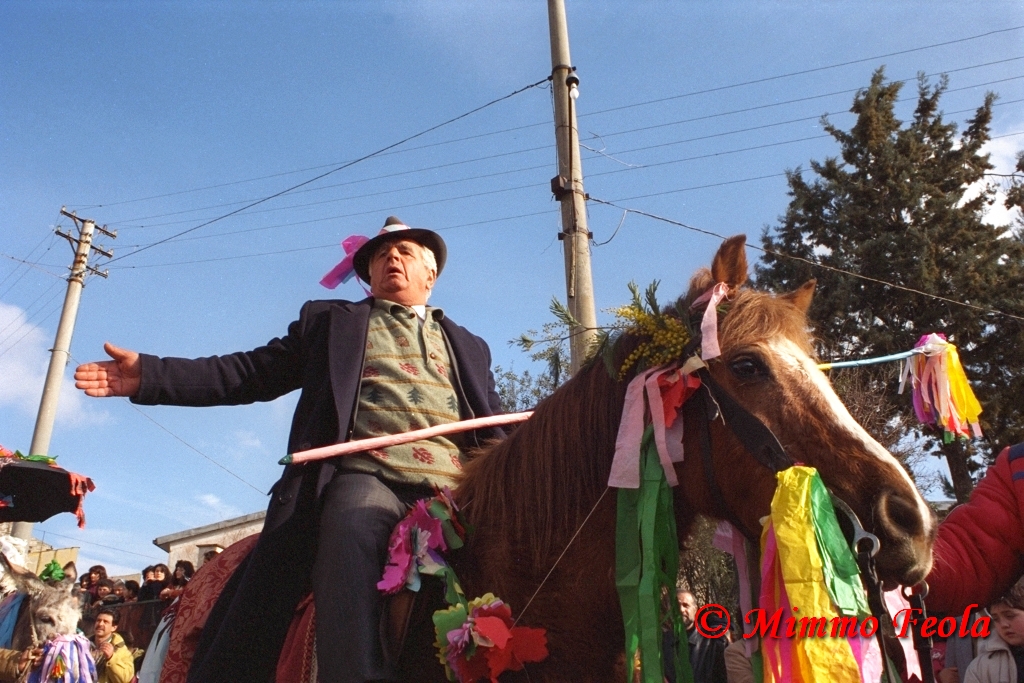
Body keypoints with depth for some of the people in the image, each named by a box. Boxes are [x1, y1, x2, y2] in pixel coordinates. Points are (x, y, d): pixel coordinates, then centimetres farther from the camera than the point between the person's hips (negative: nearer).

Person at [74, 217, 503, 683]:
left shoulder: (468, 347, 29)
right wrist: (150, 375, 5)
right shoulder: (330, 320, 24)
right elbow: (252, 373, 16)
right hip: (365, 478, -2)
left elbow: (495, 431, 21)